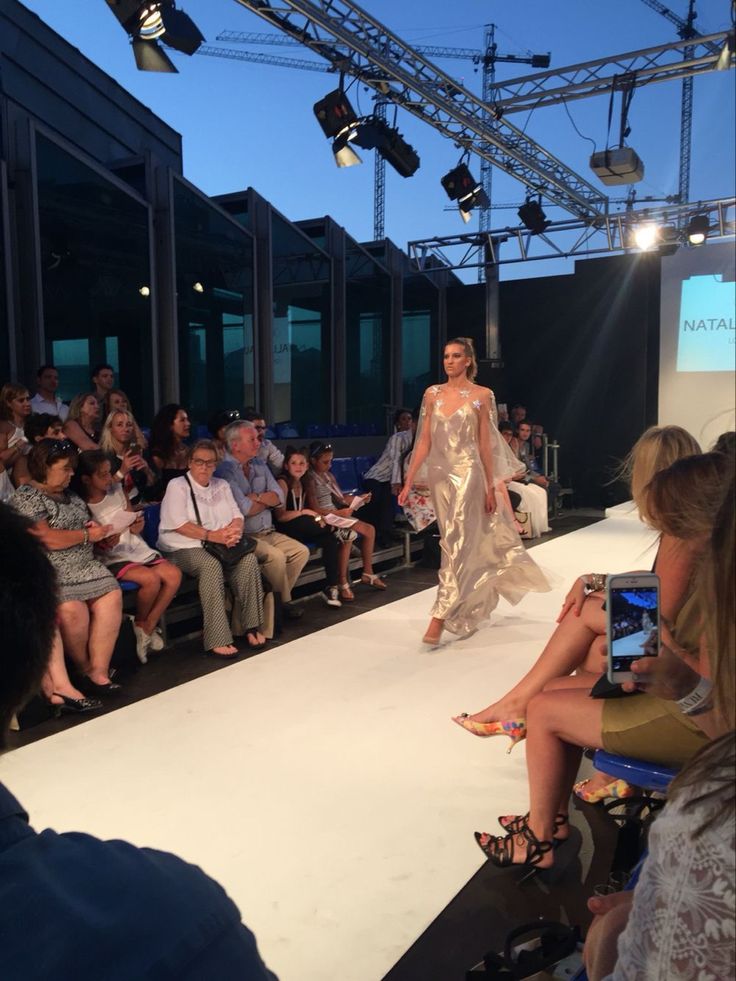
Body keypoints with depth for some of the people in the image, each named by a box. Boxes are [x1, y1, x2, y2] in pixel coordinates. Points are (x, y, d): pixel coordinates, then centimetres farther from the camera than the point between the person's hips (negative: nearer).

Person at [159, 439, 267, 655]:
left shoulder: (222, 485, 17)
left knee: (249, 559, -24)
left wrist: (235, 531, -15)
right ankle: (217, 639, -37)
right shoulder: (177, 486, -1)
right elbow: (178, 525, -13)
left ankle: (252, 626, -18)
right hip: (183, 548, -5)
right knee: (211, 565, -36)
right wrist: (211, 535, -22)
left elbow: (237, 516, 10)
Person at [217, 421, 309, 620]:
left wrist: (257, 497, -13)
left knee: (301, 551, -4)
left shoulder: (259, 464, 12)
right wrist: (267, 500, -1)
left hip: (268, 532, 8)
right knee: (275, 556, -27)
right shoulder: (224, 469, -12)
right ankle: (284, 602, -3)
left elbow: (279, 498, 5)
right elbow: (244, 509, -20)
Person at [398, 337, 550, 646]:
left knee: (456, 544, -9)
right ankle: (473, 608, 31)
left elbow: (485, 445, -2)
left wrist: (491, 487, -2)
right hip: (439, 474, 4)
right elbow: (424, 441, 6)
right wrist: (409, 480, 1)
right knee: (456, 543, 13)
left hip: (467, 473, -4)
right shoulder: (432, 394, 7)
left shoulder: (481, 396, -2)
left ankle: (439, 618, -8)